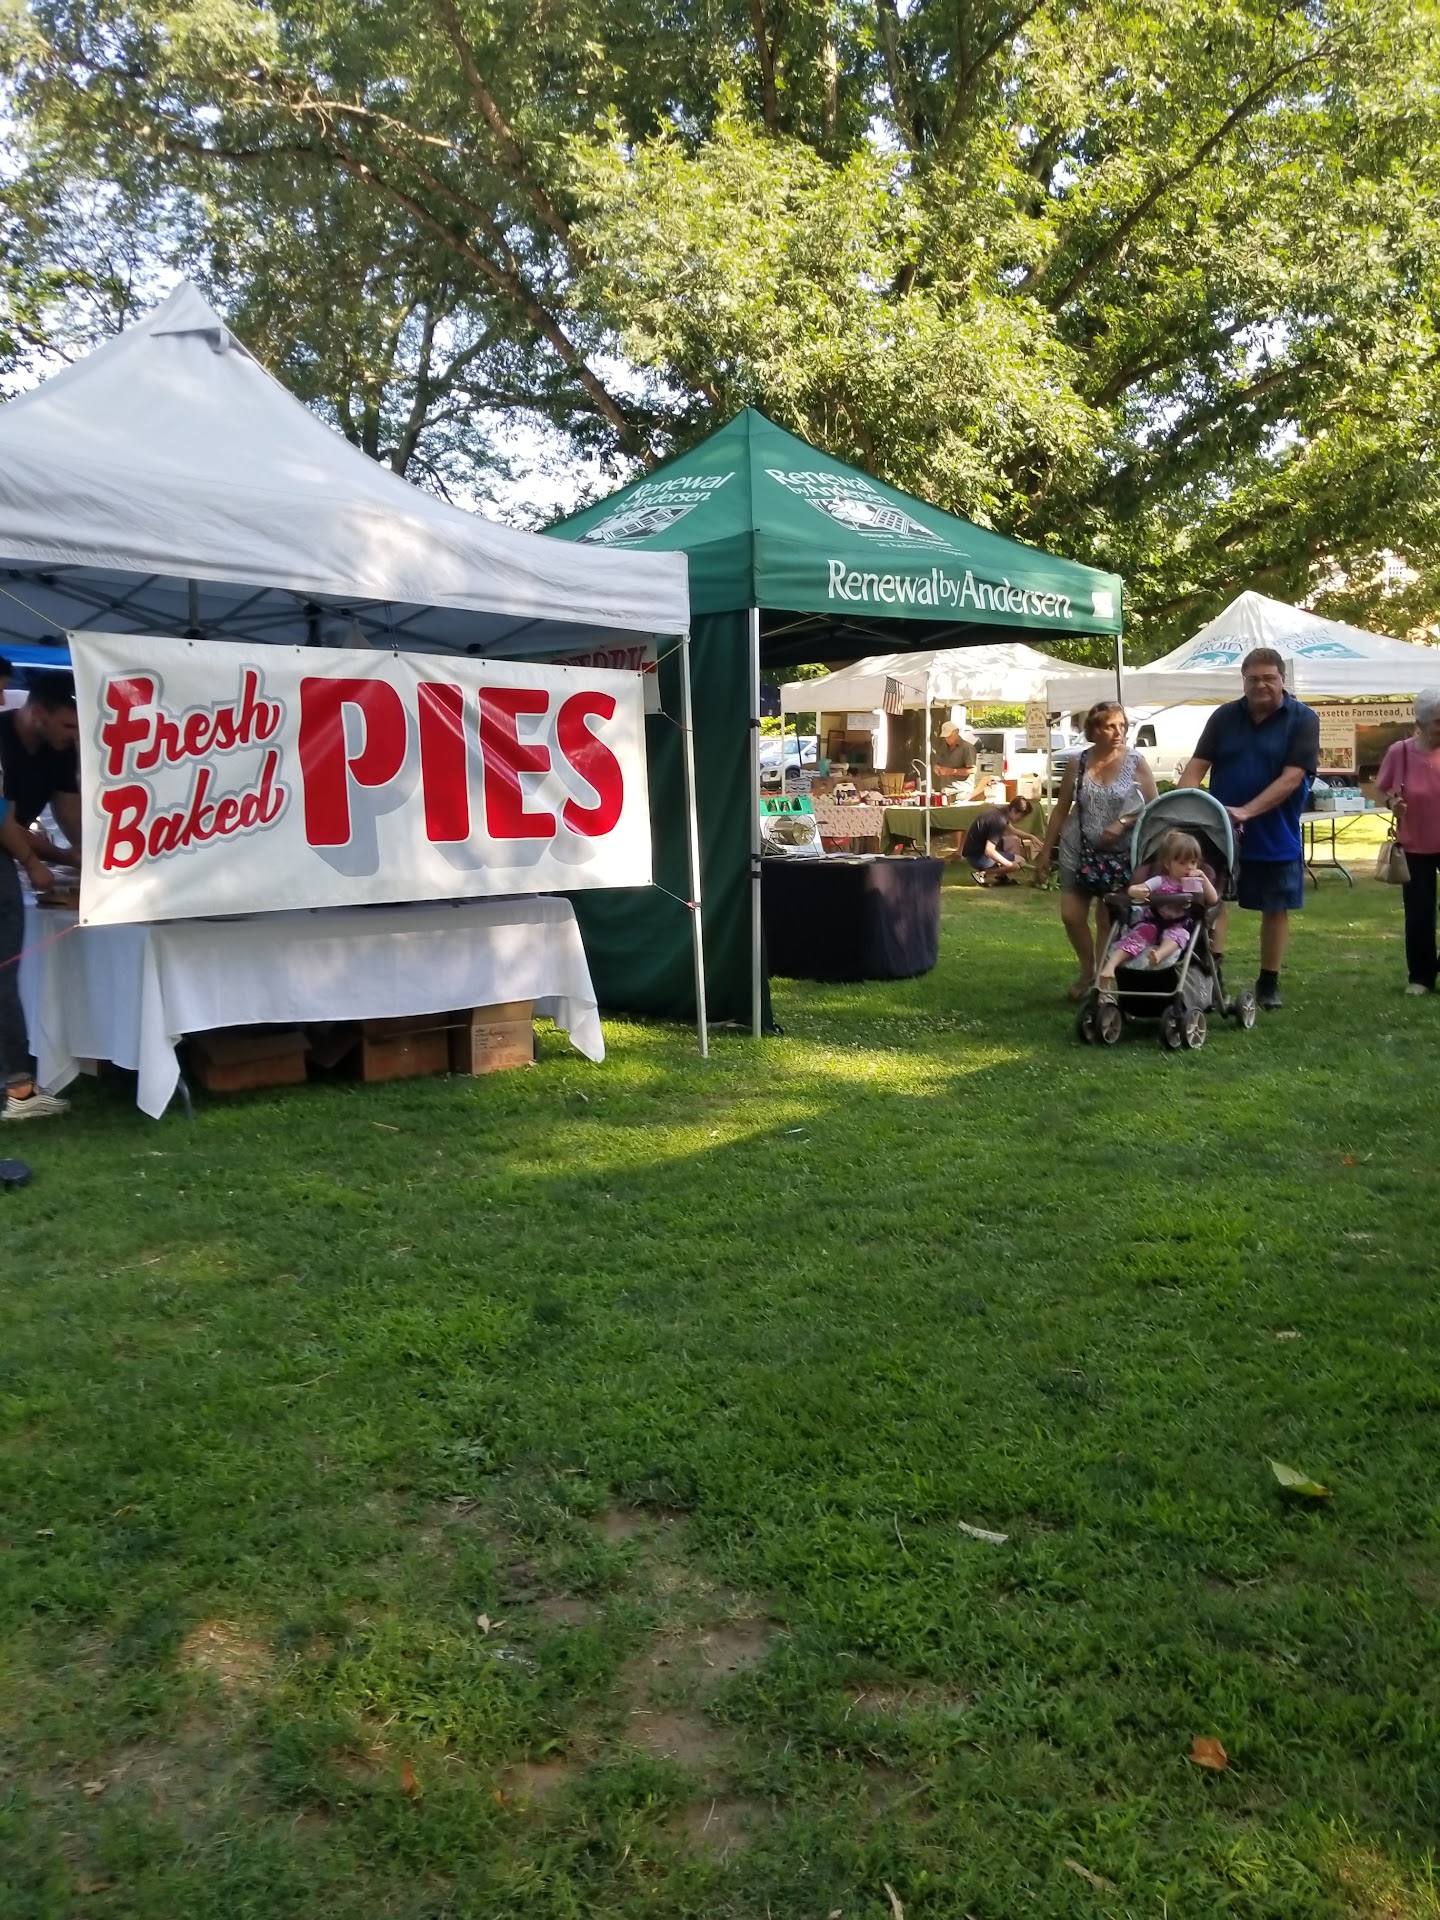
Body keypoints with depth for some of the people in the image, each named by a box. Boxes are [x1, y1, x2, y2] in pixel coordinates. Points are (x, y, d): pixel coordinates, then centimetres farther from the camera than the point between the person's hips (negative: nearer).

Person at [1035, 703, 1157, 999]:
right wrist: (1045, 851, 5)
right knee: (1071, 917, 1)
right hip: (1078, 851, 2)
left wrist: (1123, 823, -22)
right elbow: (1061, 810, 6)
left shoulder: (1135, 762, -6)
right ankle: (1087, 971, 23)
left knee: (1108, 921, 6)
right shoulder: (1078, 763, 0)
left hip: (1119, 855, -2)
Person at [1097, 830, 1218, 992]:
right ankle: (1109, 967, -47)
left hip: (1177, 927, 2)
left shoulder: (1195, 884, 8)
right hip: (1153, 924, -2)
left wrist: (1204, 879, -10)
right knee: (1138, 934, -30)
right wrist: (1136, 891, -41)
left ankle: (1159, 954, -64)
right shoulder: (1160, 881, -2)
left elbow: (1213, 900, 0)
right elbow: (1132, 889, -15)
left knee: (1178, 934, -33)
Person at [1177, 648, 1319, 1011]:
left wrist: (1247, 811, -26)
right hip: (1219, 829, 2)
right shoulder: (1224, 716, 2)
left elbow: (1292, 777, -16)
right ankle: (1211, 971, 0)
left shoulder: (1303, 719, -8)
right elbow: (1197, 765, -1)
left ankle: (1269, 983, 20)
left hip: (1276, 835, -2)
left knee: (1275, 909, 8)